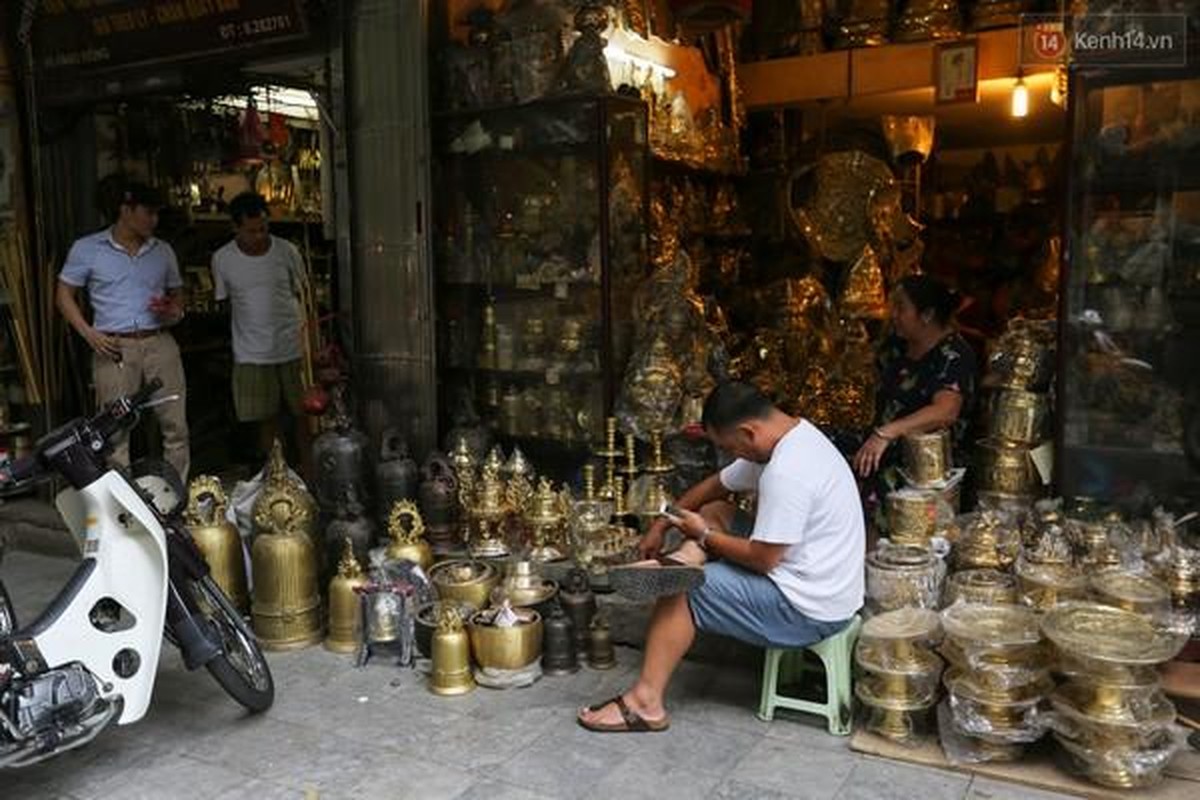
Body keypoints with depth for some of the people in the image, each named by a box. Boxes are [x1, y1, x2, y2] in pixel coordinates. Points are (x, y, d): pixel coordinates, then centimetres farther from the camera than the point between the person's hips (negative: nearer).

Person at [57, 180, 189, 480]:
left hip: (159, 343, 3)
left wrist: (173, 312, -1)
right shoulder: (87, 248, 5)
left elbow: (177, 293, 23)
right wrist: (89, 333, -6)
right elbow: (64, 294, 8)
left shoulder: (163, 251, 14)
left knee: (176, 424, 2)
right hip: (114, 347, -3)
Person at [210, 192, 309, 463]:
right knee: (266, 420, 6)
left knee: (302, 414, 6)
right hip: (252, 355, 0)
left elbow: (303, 294, 6)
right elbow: (222, 303, 9)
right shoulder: (222, 259, -2)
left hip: (292, 349, 0)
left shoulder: (286, 251, -3)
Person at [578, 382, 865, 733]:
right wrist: (661, 524, 11)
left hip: (810, 610, -10)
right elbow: (717, 484, 13)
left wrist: (704, 536, -9)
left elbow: (762, 559, -24)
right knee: (715, 511, 8)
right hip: (812, 579, 10)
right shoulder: (794, 435, 4)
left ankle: (646, 701, -5)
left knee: (683, 590, -6)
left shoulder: (785, 473, -29)